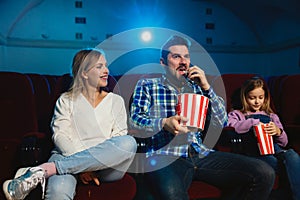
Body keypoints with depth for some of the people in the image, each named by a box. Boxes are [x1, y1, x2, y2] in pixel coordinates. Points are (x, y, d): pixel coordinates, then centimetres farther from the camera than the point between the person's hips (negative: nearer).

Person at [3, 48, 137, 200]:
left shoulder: (116, 101, 18)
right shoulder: (66, 100, 14)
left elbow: (119, 137, 6)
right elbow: (60, 135, 0)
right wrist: (82, 167, -17)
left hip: (107, 167, 5)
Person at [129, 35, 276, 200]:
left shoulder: (197, 88, 21)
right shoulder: (146, 85, 13)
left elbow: (221, 123, 14)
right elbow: (134, 121, -1)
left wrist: (206, 87, 3)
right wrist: (164, 123, -21)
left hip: (201, 154, 5)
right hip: (164, 156, -4)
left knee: (264, 173, -14)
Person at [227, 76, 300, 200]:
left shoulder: (272, 116, 30)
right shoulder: (237, 114, 18)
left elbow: (283, 143, 24)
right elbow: (231, 126, -7)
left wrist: (278, 132, 1)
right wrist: (253, 122, -8)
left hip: (274, 150, 4)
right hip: (253, 152, -3)